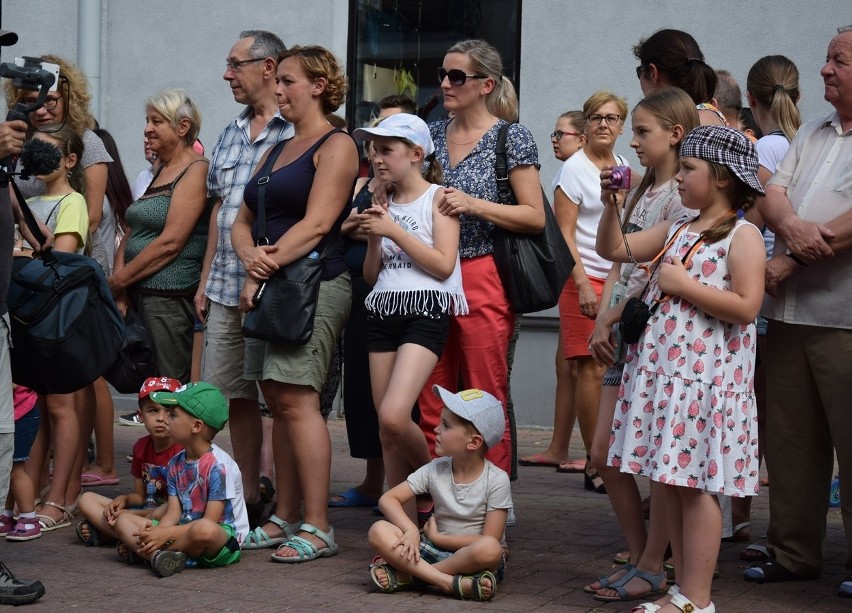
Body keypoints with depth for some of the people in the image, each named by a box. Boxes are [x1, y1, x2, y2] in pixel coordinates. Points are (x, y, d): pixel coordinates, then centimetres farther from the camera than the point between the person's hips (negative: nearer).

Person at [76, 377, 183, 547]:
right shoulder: (141, 447, 10)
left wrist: (132, 514, -17)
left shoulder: (182, 450, -14)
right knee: (87, 499, 3)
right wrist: (123, 500, -7)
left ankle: (104, 534, -26)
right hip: (145, 510, 8)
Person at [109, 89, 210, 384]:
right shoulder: (159, 172, 18)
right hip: (139, 294, 9)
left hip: (171, 296, -9)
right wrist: (120, 284, 0)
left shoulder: (196, 170, -9)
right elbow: (132, 233, 15)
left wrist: (118, 280, -10)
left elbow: (170, 243, -17)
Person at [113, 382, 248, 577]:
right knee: (123, 520, -2)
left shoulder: (219, 465, -14)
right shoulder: (176, 464, 10)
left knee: (203, 530, -43)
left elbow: (209, 522, -18)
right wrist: (155, 533, -18)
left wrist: (165, 534, -23)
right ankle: (158, 555, -32)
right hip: (184, 530, 8)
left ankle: (145, 551, -18)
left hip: (224, 538, -8)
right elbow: (173, 514, 4)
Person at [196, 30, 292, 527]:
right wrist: (206, 280, 19)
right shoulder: (232, 134, 17)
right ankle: (248, 495, 21)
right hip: (227, 289, 8)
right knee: (234, 394, 11)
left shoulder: (299, 132, -7)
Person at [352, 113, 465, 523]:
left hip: (425, 311, -6)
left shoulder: (438, 198, -1)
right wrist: (373, 239, -2)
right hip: (382, 313, 6)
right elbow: (371, 276, 16)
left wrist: (394, 231, -12)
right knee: (386, 429, 3)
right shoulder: (384, 205, 16)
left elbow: (443, 265, -11)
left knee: (393, 416, -22)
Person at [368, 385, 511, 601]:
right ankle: (448, 582, -34)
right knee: (379, 531, -20)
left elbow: (489, 543, -15)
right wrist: (411, 531, -21)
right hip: (437, 551, 3)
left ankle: (406, 574, -26)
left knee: (489, 549, -41)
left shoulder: (497, 481, -12)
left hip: (473, 556, -3)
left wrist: (436, 537, -12)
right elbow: (388, 499, -2)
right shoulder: (435, 470, 0)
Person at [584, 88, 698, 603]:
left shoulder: (682, 196, -10)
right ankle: (639, 557, 17)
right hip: (623, 336, 9)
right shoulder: (641, 193, 17)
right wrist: (602, 320, 2)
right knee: (604, 454, 7)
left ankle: (652, 569, 5)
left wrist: (609, 319, -12)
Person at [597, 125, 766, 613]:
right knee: (672, 482, 9)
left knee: (696, 483, -6)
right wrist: (612, 205, 5)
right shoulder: (676, 230, 16)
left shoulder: (742, 235, -8)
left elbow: (746, 306, -18)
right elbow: (614, 249, 20)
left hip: (707, 376, -8)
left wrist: (682, 285, -15)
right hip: (662, 368, 8)